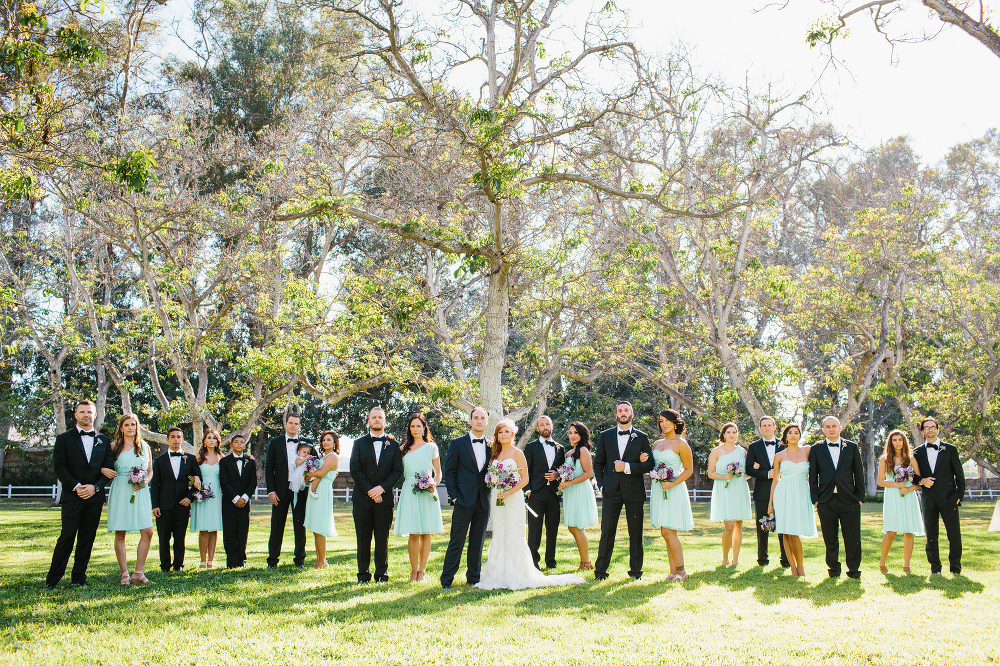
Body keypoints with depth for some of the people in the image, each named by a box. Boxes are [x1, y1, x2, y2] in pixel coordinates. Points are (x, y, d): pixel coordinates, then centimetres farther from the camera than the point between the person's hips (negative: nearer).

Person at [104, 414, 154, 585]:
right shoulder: (114, 446, 9)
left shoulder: (145, 447, 16)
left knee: (147, 532, -8)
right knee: (120, 534, -2)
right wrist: (104, 471, -14)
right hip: (120, 491, -2)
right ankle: (124, 574, 5)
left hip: (140, 492, 2)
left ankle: (138, 573, -1)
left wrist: (146, 481, 0)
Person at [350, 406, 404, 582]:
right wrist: (370, 491, -9)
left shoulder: (393, 444, 9)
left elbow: (398, 470, 2)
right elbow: (355, 470, -1)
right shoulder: (359, 443, 8)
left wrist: (382, 488, -11)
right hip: (362, 497, 0)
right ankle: (363, 574, 10)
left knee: (382, 538, 2)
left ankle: (382, 574, 10)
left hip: (384, 497, 0)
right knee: (363, 538, 3)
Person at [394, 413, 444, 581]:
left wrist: (434, 484, -9)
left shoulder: (431, 447, 9)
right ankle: (414, 570, 5)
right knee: (413, 534, -4)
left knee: (426, 533, 0)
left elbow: (438, 473, 11)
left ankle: (422, 571, 7)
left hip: (427, 493, -1)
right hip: (409, 492, 1)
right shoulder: (405, 448, 15)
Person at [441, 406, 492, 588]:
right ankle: (447, 578, 2)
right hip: (464, 499, -3)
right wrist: (454, 496, -7)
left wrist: (493, 491, 4)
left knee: (478, 541, 9)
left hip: (484, 501, 3)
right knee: (457, 541, -4)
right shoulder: (457, 443, 2)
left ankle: (474, 577, 18)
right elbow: (449, 472, 1)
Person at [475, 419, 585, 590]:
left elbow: (524, 479, -5)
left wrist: (509, 492, -18)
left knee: (513, 536, -5)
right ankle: (500, 575, 11)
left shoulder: (517, 453, -2)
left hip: (513, 498, -5)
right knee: (498, 536, 6)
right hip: (496, 498, 5)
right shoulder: (495, 454, 14)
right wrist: (495, 494, 2)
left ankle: (516, 576, 0)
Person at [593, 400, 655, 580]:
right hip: (611, 491, 0)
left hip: (634, 491, 0)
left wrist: (627, 467, -13)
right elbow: (598, 462, 12)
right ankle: (600, 570, 7)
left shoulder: (641, 437, 6)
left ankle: (635, 570, 15)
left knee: (635, 533, 4)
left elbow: (649, 464, 0)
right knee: (607, 532, 0)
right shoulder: (606, 436, 10)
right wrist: (601, 484, 1)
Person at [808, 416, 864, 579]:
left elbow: (859, 473, 9)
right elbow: (813, 476, 8)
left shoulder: (852, 447, 9)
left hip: (849, 500, 0)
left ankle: (853, 569, 10)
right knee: (830, 537, 4)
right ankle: (833, 568, 16)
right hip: (826, 500, 0)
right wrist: (815, 498, 1)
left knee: (852, 537, 0)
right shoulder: (816, 449, 8)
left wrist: (860, 497, 2)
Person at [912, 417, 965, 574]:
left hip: (948, 498, -1)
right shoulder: (918, 452, 10)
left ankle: (955, 567, 12)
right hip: (928, 499, 2)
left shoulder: (950, 449, 6)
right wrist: (921, 480, -7)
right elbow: (913, 474, 14)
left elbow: (959, 475, 6)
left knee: (954, 534, -4)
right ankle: (935, 567, 15)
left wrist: (959, 495, -2)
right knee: (931, 536, 4)